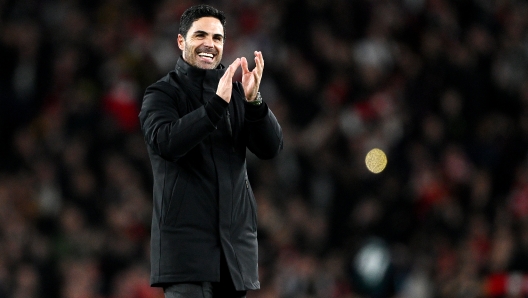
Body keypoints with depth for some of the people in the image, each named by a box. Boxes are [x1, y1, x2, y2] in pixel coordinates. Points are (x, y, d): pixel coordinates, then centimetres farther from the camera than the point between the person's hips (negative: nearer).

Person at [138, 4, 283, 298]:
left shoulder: (237, 94, 14)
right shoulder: (162, 94, 3)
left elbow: (271, 148, 3)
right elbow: (166, 142, -16)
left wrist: (254, 101, -15)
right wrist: (217, 104, -25)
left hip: (235, 238, 4)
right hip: (186, 238, -4)